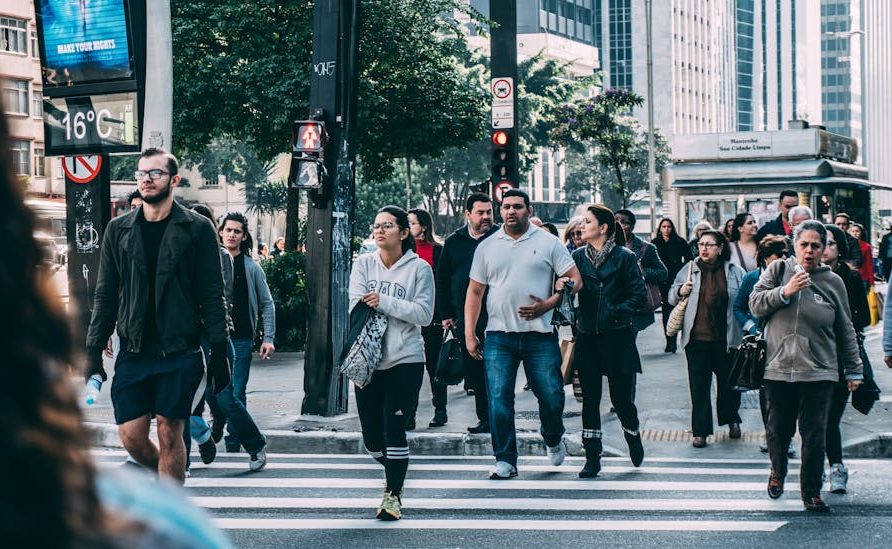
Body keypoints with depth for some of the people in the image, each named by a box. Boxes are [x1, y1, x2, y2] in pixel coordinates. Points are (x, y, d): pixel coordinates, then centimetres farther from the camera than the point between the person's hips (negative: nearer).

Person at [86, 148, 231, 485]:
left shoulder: (197, 229, 0)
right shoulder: (119, 230, 9)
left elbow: (212, 296, -1)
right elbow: (105, 296, 11)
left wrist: (219, 352, -6)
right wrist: (94, 350, 4)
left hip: (179, 352, -3)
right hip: (133, 352, 3)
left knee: (170, 433, -1)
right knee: (131, 437, 1)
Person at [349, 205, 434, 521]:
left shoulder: (418, 268, -2)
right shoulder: (363, 264, 6)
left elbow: (424, 314, -10)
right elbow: (357, 306, -5)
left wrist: (383, 302, -15)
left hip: (405, 360, -3)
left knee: (393, 427, -9)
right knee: (372, 437, 8)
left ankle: (394, 493, 5)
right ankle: (395, 471, 37)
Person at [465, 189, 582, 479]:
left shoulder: (548, 243, 4)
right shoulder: (487, 247, 10)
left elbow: (575, 279, 2)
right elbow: (475, 292, 12)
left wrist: (547, 305, -11)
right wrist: (469, 334, 5)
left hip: (539, 335, -1)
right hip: (499, 336, 1)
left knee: (551, 395, 0)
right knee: (499, 399, -4)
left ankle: (553, 439, 30)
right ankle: (505, 460, 4)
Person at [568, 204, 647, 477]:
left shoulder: (624, 257, -3)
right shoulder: (578, 256, 7)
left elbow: (640, 295, -5)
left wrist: (617, 311, -14)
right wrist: (562, 285, -21)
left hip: (617, 337, -3)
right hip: (587, 337, 3)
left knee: (620, 397, 3)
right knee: (590, 398, 3)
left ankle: (633, 436, 33)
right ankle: (592, 458, 9)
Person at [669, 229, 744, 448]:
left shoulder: (735, 272, 1)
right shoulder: (689, 270, 5)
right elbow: (671, 296, 14)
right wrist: (680, 292, -8)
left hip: (726, 338, 0)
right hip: (697, 338, 0)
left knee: (728, 381, 14)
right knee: (699, 385, 0)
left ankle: (732, 420, 37)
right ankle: (700, 431, 6)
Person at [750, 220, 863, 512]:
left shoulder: (833, 282, 6)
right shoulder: (778, 270, 4)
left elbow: (845, 331, 12)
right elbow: (755, 304, -2)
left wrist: (854, 370, 13)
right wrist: (785, 291, -16)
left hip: (819, 372, 0)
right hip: (778, 368, 0)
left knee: (815, 434, -2)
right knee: (779, 429, 10)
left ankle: (811, 491, 10)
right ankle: (778, 472, 38)